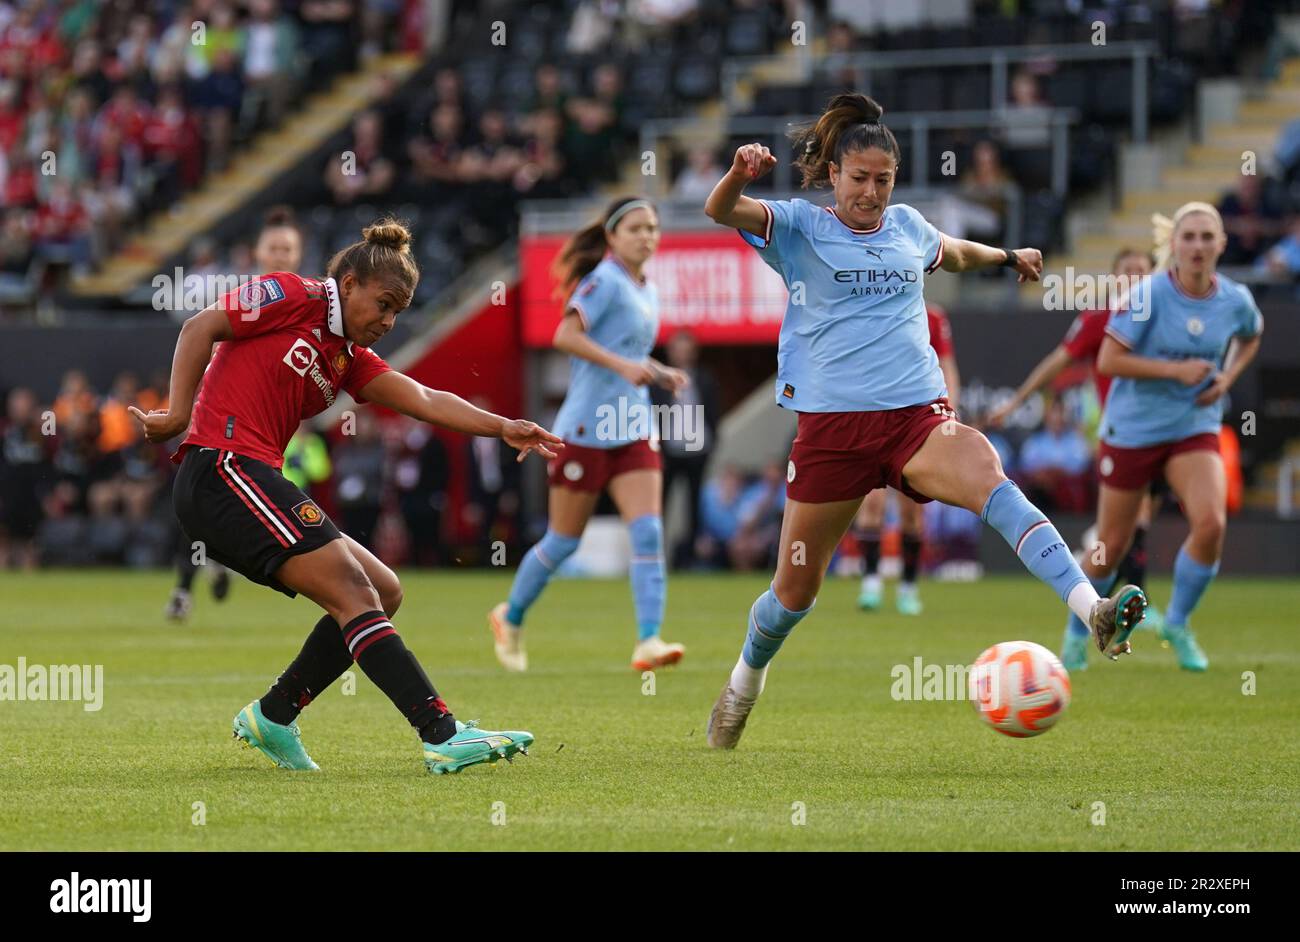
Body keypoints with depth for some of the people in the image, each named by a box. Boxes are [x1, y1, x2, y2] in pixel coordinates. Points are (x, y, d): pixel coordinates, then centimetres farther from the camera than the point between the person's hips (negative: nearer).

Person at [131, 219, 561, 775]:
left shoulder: (348, 359, 20)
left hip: (253, 484, 10)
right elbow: (199, 328, -5)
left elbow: (424, 401, 11)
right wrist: (179, 415, -11)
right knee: (354, 593, -16)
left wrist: (503, 428, -2)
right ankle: (444, 736, -22)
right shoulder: (292, 296, 0)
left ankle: (272, 717, 13)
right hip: (222, 471, -10)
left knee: (383, 593, 9)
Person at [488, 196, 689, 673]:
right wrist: (624, 365, -29)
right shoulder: (605, 280, -11)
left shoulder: (646, 291, 14)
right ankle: (510, 619, 28)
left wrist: (659, 373, 11)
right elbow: (566, 335, -23)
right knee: (564, 541, 5)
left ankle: (648, 642, -18)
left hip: (634, 429, 7)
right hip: (586, 428, -7)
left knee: (648, 534, -11)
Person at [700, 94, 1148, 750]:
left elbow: (951, 252, 40)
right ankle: (744, 682, 37)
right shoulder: (802, 227, 2)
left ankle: (1094, 613, -47)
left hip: (919, 413, 2)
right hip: (832, 422, -2)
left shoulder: (907, 225, 15)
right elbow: (720, 212, -16)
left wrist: (1008, 257, 54)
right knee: (796, 587, 5)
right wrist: (739, 174, -37)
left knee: (989, 479, -30)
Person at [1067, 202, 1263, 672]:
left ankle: (1178, 624, 2)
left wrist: (1227, 377, 1)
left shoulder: (1235, 300, -5)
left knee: (1211, 523, -22)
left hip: (1195, 429, 3)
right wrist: (1176, 370, -24)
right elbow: (1108, 360, -19)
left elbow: (1251, 337, 19)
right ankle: (1076, 633, 31)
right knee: (1111, 547, 5)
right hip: (1132, 432, -3)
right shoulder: (1148, 294, -17)